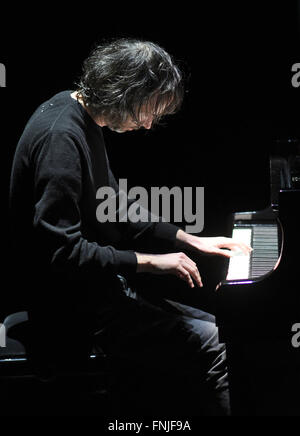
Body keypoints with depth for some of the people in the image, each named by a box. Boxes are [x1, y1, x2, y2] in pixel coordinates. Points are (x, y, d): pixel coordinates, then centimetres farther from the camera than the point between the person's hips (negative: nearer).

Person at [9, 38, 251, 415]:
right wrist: (148, 261, -20)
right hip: (72, 310, -11)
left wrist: (189, 240, 17)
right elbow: (61, 250, -27)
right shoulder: (61, 136, -22)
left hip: (99, 290, 11)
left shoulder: (84, 122, 11)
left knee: (211, 326, 11)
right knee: (214, 346, -16)